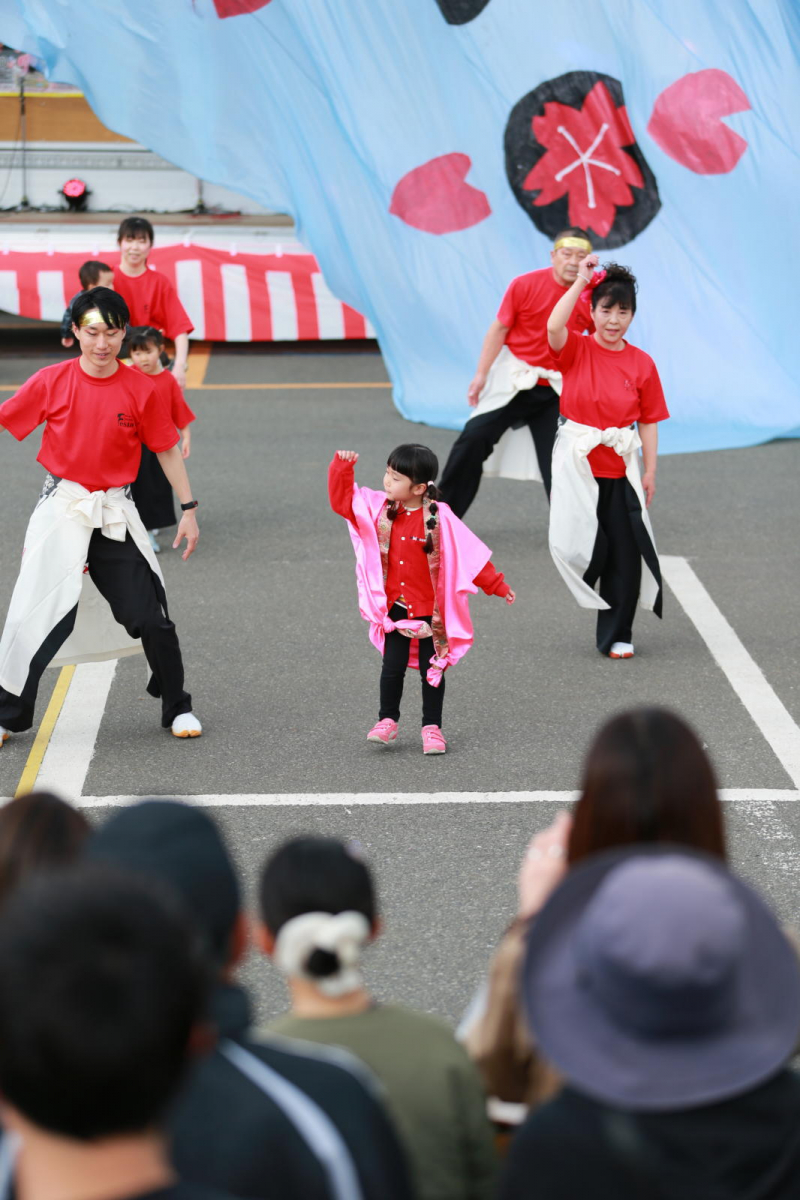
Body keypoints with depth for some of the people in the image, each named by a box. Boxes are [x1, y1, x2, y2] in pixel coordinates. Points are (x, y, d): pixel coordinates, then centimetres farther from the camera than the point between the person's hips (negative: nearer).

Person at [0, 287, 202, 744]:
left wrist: (189, 509, 3)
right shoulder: (51, 382, -6)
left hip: (116, 516, 0)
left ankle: (178, 709, 18)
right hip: (62, 510, 0)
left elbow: (167, 449, 3)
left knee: (151, 618, -1)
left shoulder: (141, 389, -6)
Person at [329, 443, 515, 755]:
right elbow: (342, 499, 1)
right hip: (395, 606, 2)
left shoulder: (440, 518, -12)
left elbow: (468, 552, -7)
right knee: (392, 667, 2)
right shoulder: (379, 507, -3)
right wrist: (342, 467, -14)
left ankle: (432, 727, 17)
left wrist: (497, 586, -4)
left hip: (431, 609, -2)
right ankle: (387, 720, 18)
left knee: (432, 669, 7)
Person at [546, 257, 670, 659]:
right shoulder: (576, 349, -1)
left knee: (624, 551, 2)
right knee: (579, 546, -4)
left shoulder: (641, 363, 1)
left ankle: (617, 635, 15)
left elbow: (648, 421, 4)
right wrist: (581, 282, -18)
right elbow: (554, 326, -24)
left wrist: (650, 471, 0)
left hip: (620, 467, 1)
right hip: (576, 461, -1)